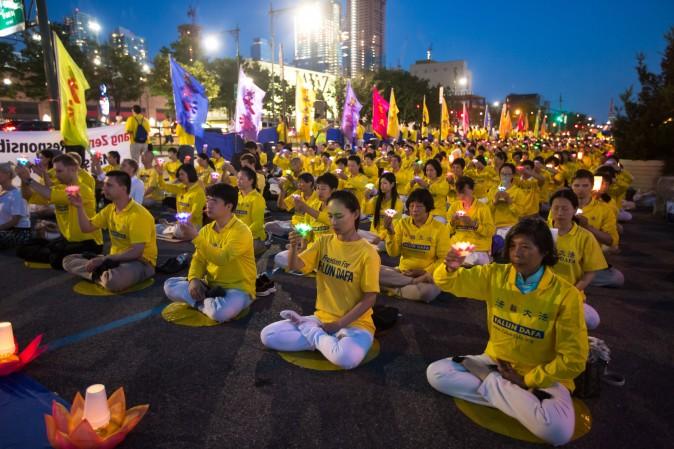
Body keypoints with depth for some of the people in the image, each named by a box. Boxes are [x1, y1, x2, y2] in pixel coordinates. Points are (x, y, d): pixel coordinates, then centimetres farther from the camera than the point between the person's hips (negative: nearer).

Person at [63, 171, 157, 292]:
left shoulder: (138, 215, -21)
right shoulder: (110, 209, 7)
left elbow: (136, 252, -25)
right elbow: (87, 228, 15)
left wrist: (104, 259, -22)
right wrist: (80, 207, -1)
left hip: (140, 262, -9)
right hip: (116, 258, 9)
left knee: (113, 280, -41)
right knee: (68, 260, 3)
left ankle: (98, 273, -9)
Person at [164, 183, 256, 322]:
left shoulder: (241, 231, -18)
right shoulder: (206, 230, 6)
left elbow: (222, 258, -29)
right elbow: (199, 259, 6)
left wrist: (195, 237, -30)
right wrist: (194, 279, -14)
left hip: (237, 287, -7)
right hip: (210, 284, 7)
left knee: (220, 312, -37)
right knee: (169, 285, -5)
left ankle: (202, 300, -4)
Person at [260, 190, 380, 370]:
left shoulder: (367, 253, -13)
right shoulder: (324, 241, 1)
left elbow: (369, 298, -12)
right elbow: (295, 266, -7)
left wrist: (338, 324, -16)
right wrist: (293, 246, -28)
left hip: (355, 323, -4)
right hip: (322, 318, 4)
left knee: (346, 358, -37)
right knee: (267, 335, -10)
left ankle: (313, 334, -7)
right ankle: (322, 338, -2)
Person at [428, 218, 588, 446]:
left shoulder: (566, 295, -18)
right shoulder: (496, 275, -7)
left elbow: (573, 360, -15)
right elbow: (449, 281, -2)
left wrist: (526, 381, -15)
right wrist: (450, 268, -27)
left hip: (542, 376, -4)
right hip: (496, 362, 4)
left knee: (556, 430, -33)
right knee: (436, 373, -14)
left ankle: (490, 386, -11)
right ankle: (516, 398, -10)